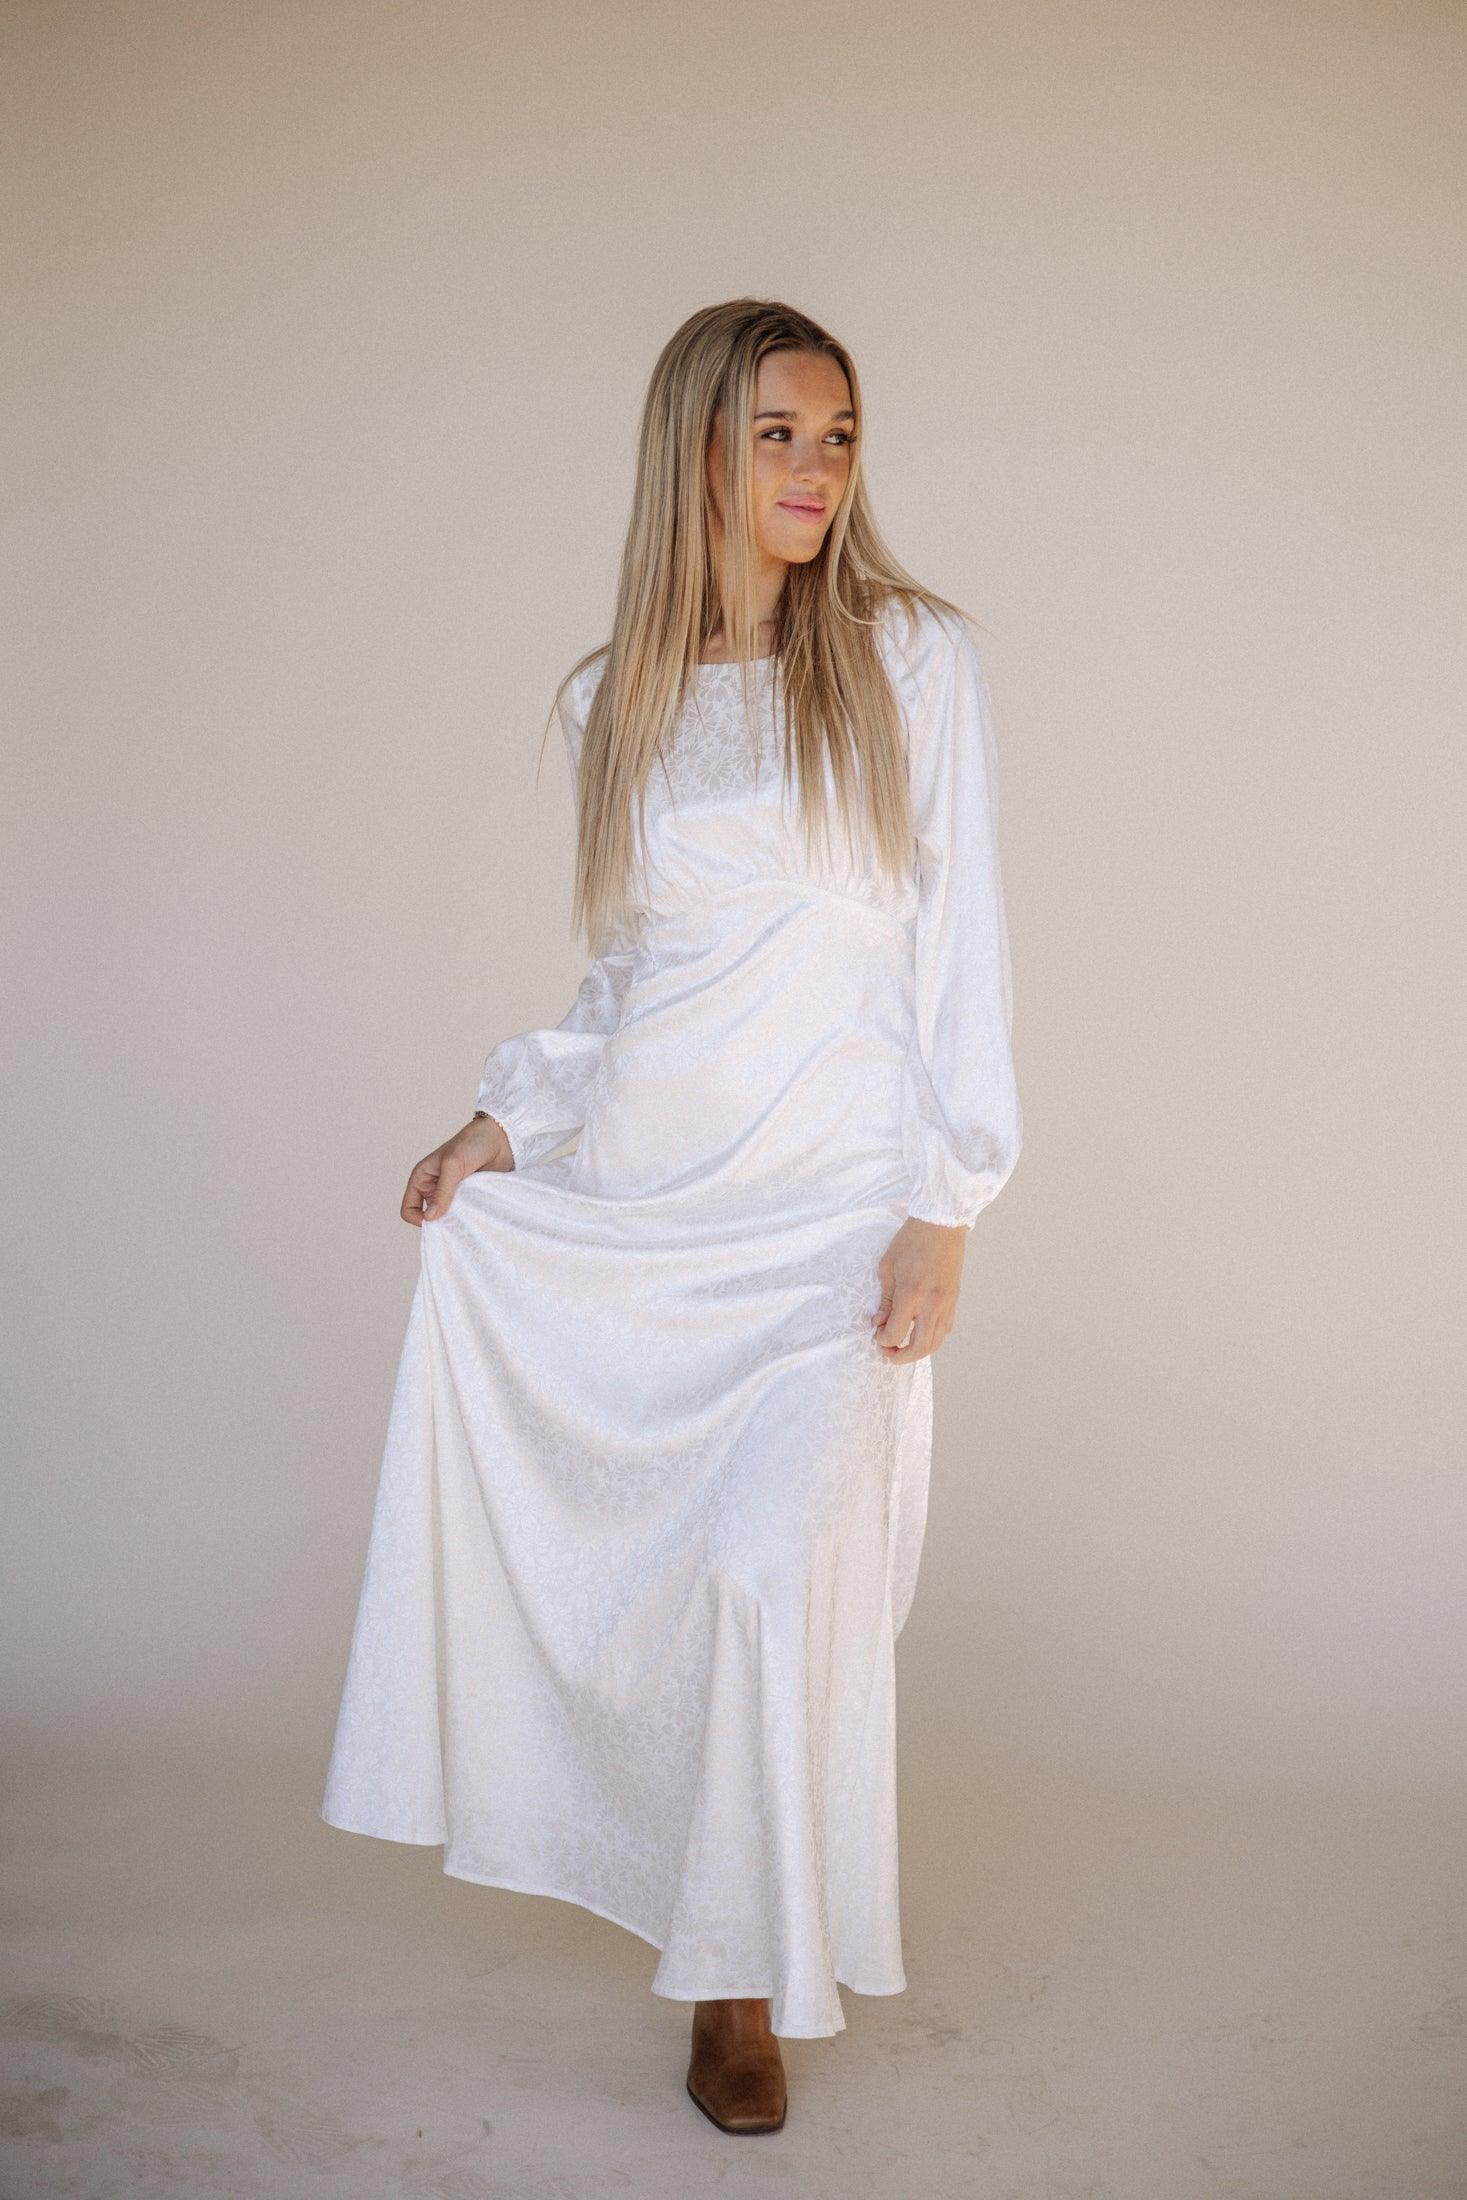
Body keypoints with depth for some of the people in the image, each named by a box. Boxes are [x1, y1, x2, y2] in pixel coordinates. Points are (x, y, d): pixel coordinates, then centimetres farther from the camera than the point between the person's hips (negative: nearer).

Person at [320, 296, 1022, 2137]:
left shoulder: (915, 658, 0)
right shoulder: (612, 698, 9)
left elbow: (962, 945, -3)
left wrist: (944, 1207, -9)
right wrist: (508, 1117, 2)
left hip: (832, 1207, -4)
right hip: (631, 1189, 4)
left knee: (780, 1573, -7)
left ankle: (749, 1980, 15)